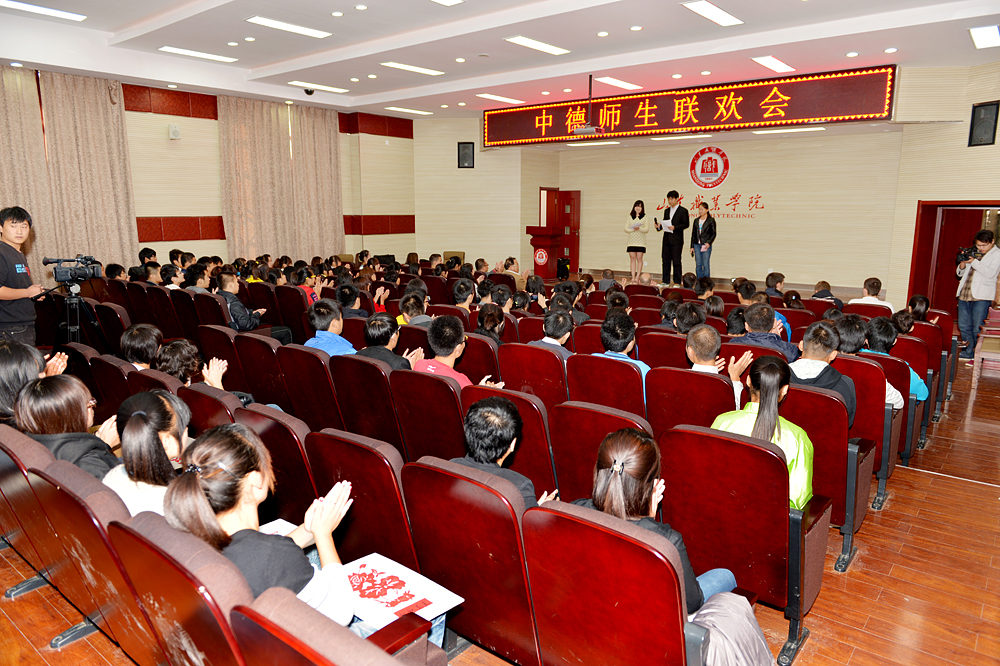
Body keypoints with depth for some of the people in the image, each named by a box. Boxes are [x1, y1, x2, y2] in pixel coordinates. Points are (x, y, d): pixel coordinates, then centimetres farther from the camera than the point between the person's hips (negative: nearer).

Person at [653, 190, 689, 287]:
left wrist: (675, 227, -19)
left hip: (677, 240, -6)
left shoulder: (683, 211, -1)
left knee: (676, 261, -4)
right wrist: (659, 226, -3)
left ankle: (677, 282, 1)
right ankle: (665, 281, 12)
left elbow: (686, 224, -7)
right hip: (667, 239, 6)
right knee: (666, 260, 7)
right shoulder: (666, 211, 18)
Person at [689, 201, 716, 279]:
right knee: (698, 265, 5)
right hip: (697, 244, 4)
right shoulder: (696, 220, 13)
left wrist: (709, 243, -17)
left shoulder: (711, 220, 0)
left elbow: (713, 233, -2)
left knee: (705, 265, -5)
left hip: (706, 245, -4)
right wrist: (692, 246, 10)